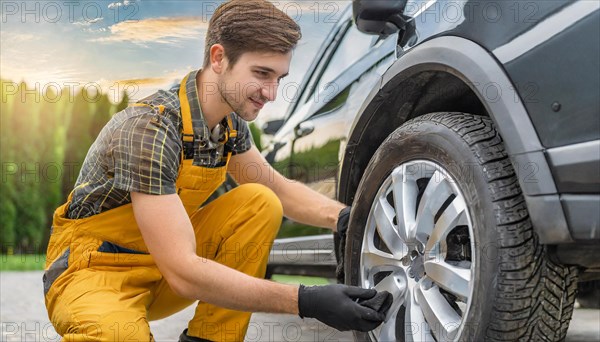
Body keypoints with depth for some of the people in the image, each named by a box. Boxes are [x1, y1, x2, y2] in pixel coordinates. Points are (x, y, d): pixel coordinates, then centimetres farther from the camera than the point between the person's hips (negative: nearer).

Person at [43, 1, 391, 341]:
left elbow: (277, 188, 14)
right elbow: (183, 272, -33)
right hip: (95, 272, -8)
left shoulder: (231, 120, -4)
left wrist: (345, 217, -6)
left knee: (260, 203, -10)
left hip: (163, 258, 8)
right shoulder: (149, 130, -29)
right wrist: (306, 301, -35)